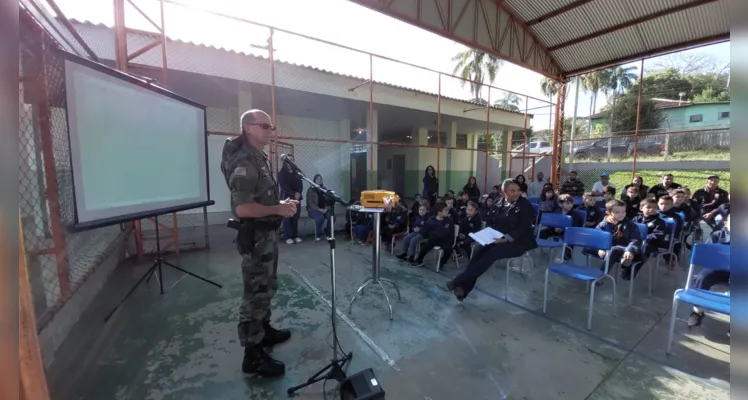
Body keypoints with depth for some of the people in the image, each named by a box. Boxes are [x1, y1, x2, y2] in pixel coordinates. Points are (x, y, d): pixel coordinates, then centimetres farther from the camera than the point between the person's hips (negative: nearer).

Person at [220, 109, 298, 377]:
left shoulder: (262, 158, 13)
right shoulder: (244, 162, -19)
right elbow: (242, 208, -28)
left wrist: (281, 204, 6)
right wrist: (278, 210, -19)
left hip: (268, 233, 10)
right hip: (255, 236, -10)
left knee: (267, 287, 22)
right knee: (256, 293, 0)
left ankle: (264, 330, 40)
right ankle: (253, 356, 15)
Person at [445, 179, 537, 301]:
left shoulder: (525, 204, -5)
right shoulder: (498, 204, 9)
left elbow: (524, 226, -14)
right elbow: (491, 222, 13)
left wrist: (506, 239, -26)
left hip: (518, 241, -5)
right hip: (498, 239, 5)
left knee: (491, 253, -30)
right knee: (479, 251, -24)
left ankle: (459, 281, -29)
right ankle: (464, 287, -27)